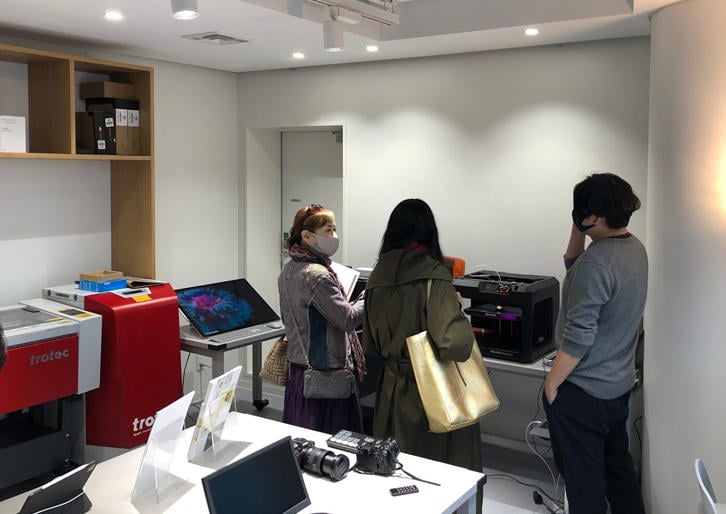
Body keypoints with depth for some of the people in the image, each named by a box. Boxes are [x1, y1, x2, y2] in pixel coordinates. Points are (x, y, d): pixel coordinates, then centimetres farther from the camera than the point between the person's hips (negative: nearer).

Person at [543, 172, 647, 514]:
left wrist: (552, 382, -14)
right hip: (619, 383, 9)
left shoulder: (597, 261, -26)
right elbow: (574, 268, 17)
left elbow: (578, 336, -26)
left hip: (583, 391, -9)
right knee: (617, 463, 23)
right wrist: (577, 232, 1)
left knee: (583, 475, 6)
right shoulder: (635, 248, 3)